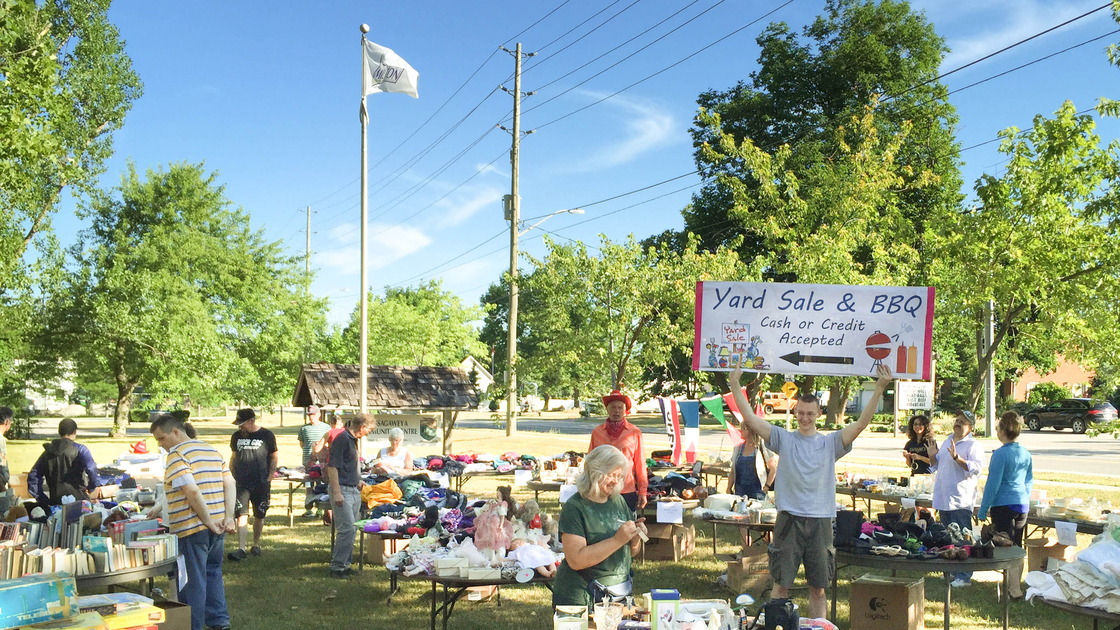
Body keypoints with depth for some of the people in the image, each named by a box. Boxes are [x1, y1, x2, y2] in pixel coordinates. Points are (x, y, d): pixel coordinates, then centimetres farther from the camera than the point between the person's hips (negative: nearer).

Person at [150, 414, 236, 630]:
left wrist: (209, 522, -17)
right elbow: (230, 484, 8)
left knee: (193, 581, 2)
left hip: (192, 529, -8)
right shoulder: (212, 451, 13)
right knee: (213, 573, 21)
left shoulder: (177, 454, -11)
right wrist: (228, 518, 1)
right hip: (217, 528, 8)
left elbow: (192, 492, -22)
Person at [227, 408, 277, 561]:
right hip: (241, 483, 2)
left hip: (261, 483, -1)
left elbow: (274, 457, 4)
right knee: (242, 515, -9)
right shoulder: (237, 436, 9)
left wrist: (270, 477, -3)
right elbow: (234, 457, 19)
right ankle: (241, 549, -10)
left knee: (259, 516, 7)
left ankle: (256, 545, 22)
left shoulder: (266, 435, -1)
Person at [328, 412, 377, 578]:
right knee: (346, 529, -11)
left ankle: (345, 564, 19)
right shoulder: (342, 439, -14)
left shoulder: (353, 440, 15)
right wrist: (336, 492, -21)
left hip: (354, 491, 10)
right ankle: (337, 567, -4)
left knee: (351, 529, 11)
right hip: (343, 490, -10)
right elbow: (332, 466, -18)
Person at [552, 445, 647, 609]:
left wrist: (636, 538, -6)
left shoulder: (618, 501, 7)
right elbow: (575, 560, -23)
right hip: (582, 599, -6)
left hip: (621, 593, 6)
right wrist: (617, 540, -24)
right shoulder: (574, 508, -13)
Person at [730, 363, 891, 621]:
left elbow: (861, 424, -3)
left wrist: (879, 389, -12)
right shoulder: (784, 439, 5)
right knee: (781, 584, 3)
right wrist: (735, 384, -12)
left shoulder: (830, 443, 8)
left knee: (818, 587, 10)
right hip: (789, 519, -1)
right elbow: (750, 418, -3)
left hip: (820, 520, 1)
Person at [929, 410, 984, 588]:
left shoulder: (973, 445, -6)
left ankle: (964, 576, -1)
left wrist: (957, 457, -27)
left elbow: (975, 468, -19)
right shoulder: (947, 441, 17)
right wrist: (932, 455, 6)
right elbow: (936, 465, 25)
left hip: (961, 499, -8)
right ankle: (952, 571, 25)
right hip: (943, 498, 8)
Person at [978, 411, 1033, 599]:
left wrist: (982, 511, -9)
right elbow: (1029, 481, 16)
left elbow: (992, 484, -16)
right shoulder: (1026, 453, 6)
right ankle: (1017, 585, 23)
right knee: (1017, 547, 15)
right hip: (1022, 505, 7)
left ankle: (1014, 590, 0)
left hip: (1004, 506, -7)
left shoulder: (1000, 454, -16)